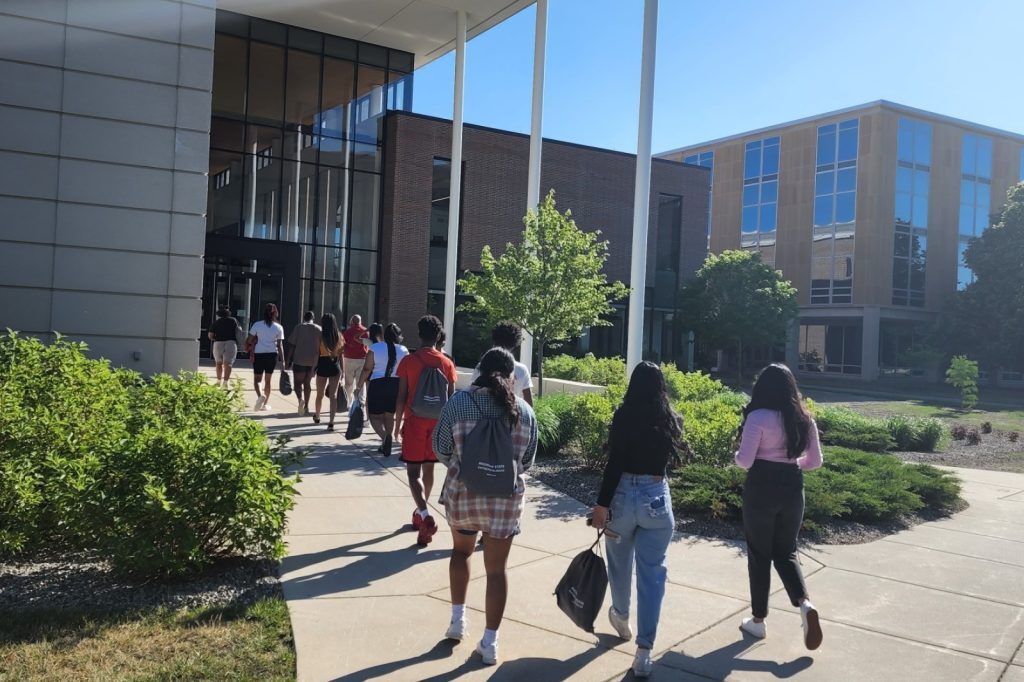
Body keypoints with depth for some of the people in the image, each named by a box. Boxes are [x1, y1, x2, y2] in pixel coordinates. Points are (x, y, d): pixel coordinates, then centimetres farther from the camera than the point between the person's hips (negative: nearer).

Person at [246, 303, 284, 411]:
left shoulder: (257, 325, -2)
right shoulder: (279, 328, 1)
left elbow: (249, 340, -2)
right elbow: (280, 345, -2)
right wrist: (282, 360, 1)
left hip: (259, 354, -1)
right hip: (272, 355, 1)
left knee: (257, 379, 7)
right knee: (268, 380, 13)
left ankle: (260, 395, -22)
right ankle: (265, 404, 16)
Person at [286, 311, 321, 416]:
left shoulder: (298, 328, -1)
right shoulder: (318, 329, 5)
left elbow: (292, 345, -4)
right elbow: (321, 347, 4)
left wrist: (289, 360, 2)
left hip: (299, 360, -3)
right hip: (313, 360, 3)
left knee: (298, 382, 4)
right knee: (308, 383, 16)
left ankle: (301, 399, -24)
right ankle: (306, 406, 19)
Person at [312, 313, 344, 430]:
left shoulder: (320, 335, -6)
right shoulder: (339, 335, 2)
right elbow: (340, 354, 6)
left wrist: (314, 367, 4)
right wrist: (341, 369, 13)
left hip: (323, 364, -1)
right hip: (335, 365, 1)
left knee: (319, 394, 17)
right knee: (333, 395, 1)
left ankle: (317, 416, 38)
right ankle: (331, 422, -8)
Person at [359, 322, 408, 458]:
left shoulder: (375, 348, -5)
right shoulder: (404, 351, 0)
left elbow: (367, 369, -6)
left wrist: (359, 386, 0)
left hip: (377, 384, -3)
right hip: (396, 385, 3)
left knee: (375, 415, 5)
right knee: (389, 416, 16)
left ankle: (385, 437, -21)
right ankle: (386, 445, 22)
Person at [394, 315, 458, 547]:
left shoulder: (409, 361, -7)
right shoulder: (447, 363, 1)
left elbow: (401, 397, -8)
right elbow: (451, 397, 2)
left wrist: (398, 423, 2)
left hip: (415, 422, -3)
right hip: (437, 422, 3)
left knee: (413, 471, -1)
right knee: (428, 469, 16)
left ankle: (425, 517, -19)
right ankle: (420, 513, 30)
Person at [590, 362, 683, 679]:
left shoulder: (624, 417, -10)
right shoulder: (671, 421, 1)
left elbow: (614, 463, -15)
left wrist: (602, 504, -12)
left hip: (623, 495, -2)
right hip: (657, 498, 2)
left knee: (620, 564, 20)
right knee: (652, 573, 4)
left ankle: (622, 618, 44)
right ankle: (644, 651, -2)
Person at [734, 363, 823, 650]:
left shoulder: (758, 417, -14)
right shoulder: (804, 419, 4)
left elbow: (745, 461, -15)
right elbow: (815, 461, 10)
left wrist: (737, 454, 7)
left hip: (761, 488, -5)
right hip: (792, 488, 5)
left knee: (759, 554, 9)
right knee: (786, 552, 17)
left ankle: (758, 620, 18)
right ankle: (805, 603, -7)